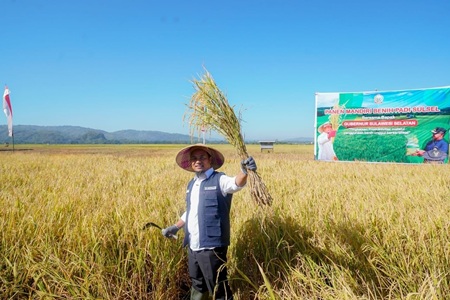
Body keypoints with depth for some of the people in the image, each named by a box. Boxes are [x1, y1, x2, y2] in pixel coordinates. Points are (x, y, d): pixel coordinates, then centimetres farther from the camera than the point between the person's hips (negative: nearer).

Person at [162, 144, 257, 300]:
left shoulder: (219, 180, -11)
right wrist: (176, 227, 21)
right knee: (197, 285, 25)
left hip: (211, 246, -7)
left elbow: (236, 183, -33)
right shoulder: (191, 184, 12)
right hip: (192, 246, 7)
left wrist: (244, 171, -53)